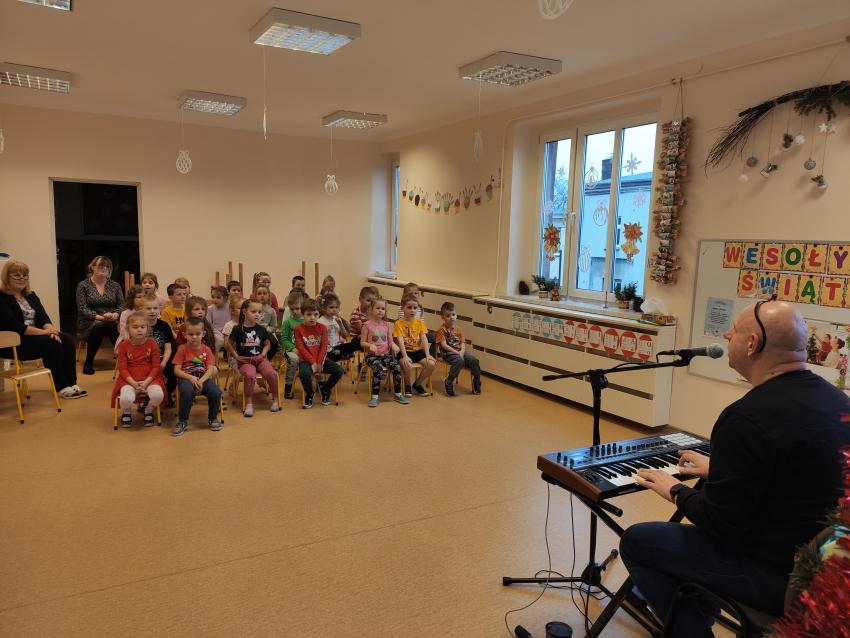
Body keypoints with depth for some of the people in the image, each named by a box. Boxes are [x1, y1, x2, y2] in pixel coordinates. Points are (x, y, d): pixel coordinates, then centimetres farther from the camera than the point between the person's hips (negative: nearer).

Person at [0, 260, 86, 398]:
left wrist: (50, 329, -16)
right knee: (51, 344, -30)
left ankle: (71, 383, -19)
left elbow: (43, 317, 7)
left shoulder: (30, 295, 15)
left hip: (35, 336, 8)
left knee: (68, 340, -17)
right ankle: (62, 387, -22)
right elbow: (12, 325, -22)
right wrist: (43, 332, -24)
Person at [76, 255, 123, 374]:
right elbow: (82, 309, -5)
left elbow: (122, 305, 7)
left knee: (114, 326, -35)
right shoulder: (83, 285, 4)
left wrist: (115, 314, -15)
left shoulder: (115, 286, 14)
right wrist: (99, 317, -19)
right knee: (98, 326, -37)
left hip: (111, 322, 2)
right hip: (89, 323, -2)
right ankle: (88, 362, -21)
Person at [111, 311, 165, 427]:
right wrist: (134, 383, -18)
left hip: (150, 378, 0)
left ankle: (149, 411, 6)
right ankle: (127, 412, 8)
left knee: (158, 395, -31)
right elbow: (122, 369, -3)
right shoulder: (123, 345, 1)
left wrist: (146, 382, -16)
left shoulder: (152, 344, 1)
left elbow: (156, 367, -2)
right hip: (129, 380, 0)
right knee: (126, 398, -32)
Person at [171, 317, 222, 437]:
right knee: (187, 392, -36)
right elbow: (177, 370, -2)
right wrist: (191, 378, -19)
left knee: (215, 392, -26)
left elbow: (210, 369, -1)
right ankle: (183, 422, -15)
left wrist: (201, 380, -19)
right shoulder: (182, 349, 4)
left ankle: (213, 418, 2)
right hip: (186, 377, -2)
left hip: (203, 377, 2)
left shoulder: (206, 349, 9)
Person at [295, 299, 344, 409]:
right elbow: (301, 348, -8)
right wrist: (312, 363, -16)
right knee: (304, 373, -36)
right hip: (306, 360, -3)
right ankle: (309, 394, -3)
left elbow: (324, 347, -2)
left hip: (321, 359, 3)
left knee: (339, 370, -18)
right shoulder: (298, 329, -2)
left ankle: (324, 389, 11)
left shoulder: (322, 328, 5)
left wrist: (319, 363, -15)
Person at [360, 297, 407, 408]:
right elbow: (362, 342, -1)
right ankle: (374, 396, -18)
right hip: (372, 355, -4)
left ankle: (397, 394, -4)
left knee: (397, 367, -22)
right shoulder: (367, 325, -2)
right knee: (379, 370, -32)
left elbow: (390, 340, 14)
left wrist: (393, 345, -9)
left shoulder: (386, 324, 10)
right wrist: (370, 345, -21)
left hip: (386, 353, 4)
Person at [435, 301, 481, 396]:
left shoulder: (458, 329, 14)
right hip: (448, 353, -6)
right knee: (459, 360, -34)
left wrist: (462, 351, -14)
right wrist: (456, 352, -19)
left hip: (460, 351, 6)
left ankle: (476, 382, 1)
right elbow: (444, 345, -13)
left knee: (473, 360, -16)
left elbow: (463, 343, 8)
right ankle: (449, 382, -23)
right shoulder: (442, 329, -4)